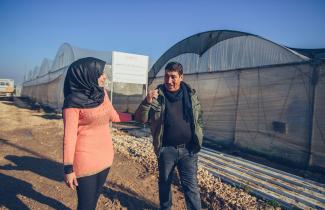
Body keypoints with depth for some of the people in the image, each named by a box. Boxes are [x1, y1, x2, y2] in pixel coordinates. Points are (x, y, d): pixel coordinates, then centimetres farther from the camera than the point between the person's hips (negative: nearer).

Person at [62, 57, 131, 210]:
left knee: (95, 197, 21)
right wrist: (68, 168, -14)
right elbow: (69, 136, -15)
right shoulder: (73, 101, -15)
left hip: (105, 156, 6)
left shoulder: (102, 93, 2)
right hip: (86, 160, -6)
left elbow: (113, 116, 14)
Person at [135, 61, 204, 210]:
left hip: (188, 149, 0)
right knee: (164, 182, 19)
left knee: (191, 186, 8)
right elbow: (140, 119, -11)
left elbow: (199, 118, 11)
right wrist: (147, 102, -29)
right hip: (166, 149, 0)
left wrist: (197, 139, 8)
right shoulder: (157, 95, -8)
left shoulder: (191, 94, -1)